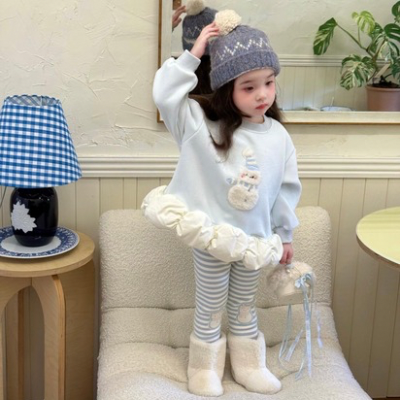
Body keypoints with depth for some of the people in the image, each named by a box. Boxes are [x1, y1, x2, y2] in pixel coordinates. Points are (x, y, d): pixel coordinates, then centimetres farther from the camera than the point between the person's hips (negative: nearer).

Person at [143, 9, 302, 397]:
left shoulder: (278, 136, -4)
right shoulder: (202, 124, -14)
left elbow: (286, 188, 5)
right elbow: (165, 94, -24)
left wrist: (284, 235, 11)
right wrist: (192, 55, -23)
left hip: (254, 238, 3)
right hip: (212, 235, -3)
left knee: (244, 307, 21)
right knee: (209, 310, 13)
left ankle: (249, 366, 39)